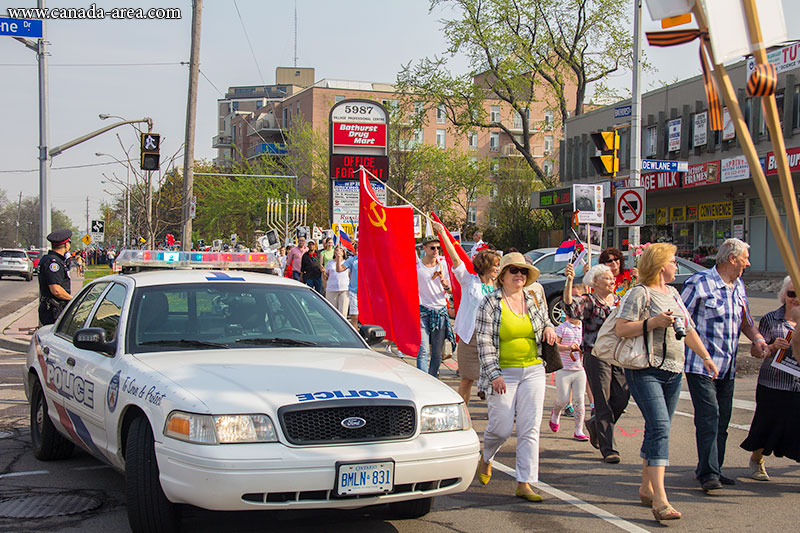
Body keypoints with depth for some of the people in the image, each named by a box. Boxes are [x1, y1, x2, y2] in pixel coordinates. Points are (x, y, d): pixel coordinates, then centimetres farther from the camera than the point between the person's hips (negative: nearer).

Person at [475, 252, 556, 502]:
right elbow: (484, 342, -10)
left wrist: (548, 328, 3)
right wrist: (494, 374, -17)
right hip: (502, 373, -4)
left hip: (533, 371, 4)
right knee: (501, 428, -2)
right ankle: (485, 458, 32)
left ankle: (524, 484, 3)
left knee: (530, 429, -2)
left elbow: (544, 319, 28)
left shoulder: (532, 300, 8)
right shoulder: (490, 303, -6)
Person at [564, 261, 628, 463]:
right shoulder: (589, 301, -5)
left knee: (622, 398, 1)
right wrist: (569, 281, -39)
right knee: (603, 403, -5)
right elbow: (571, 306, -26)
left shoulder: (618, 301, 15)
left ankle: (595, 425, 29)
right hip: (596, 355, -6)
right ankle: (608, 449, 1)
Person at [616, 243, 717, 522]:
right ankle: (660, 500, -21)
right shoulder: (639, 293, -7)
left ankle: (646, 488, 22)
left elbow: (688, 329, 27)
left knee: (658, 430, 11)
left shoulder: (673, 293, 19)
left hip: (673, 372, 8)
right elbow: (621, 329, -15)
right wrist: (654, 322, -20)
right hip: (645, 370, -8)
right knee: (659, 428, -17)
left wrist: (705, 357, 24)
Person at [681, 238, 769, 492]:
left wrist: (758, 339, 4)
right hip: (701, 364, -8)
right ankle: (708, 473, -11)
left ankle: (711, 469, 20)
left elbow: (745, 320, 23)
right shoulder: (700, 283, -11)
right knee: (708, 417, -12)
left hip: (727, 366, 8)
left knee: (722, 419, 10)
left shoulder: (738, 286, 13)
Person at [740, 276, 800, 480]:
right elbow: (755, 351, 0)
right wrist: (773, 347, -17)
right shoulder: (770, 320, 0)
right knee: (767, 425, 8)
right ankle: (756, 460, 35)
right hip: (773, 385, -2)